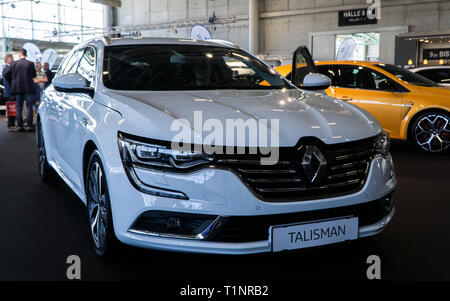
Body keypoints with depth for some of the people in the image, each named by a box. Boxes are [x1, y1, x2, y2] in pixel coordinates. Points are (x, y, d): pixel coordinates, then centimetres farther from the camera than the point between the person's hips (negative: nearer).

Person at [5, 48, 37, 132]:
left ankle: (19, 125, 6)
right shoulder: (30, 64, -6)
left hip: (17, 88, 2)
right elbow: (34, 75, 4)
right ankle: (29, 125, -2)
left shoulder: (14, 63, 0)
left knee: (18, 108, 9)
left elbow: (7, 75, 3)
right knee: (29, 107, 3)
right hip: (28, 88, -2)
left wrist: (12, 82, 18)